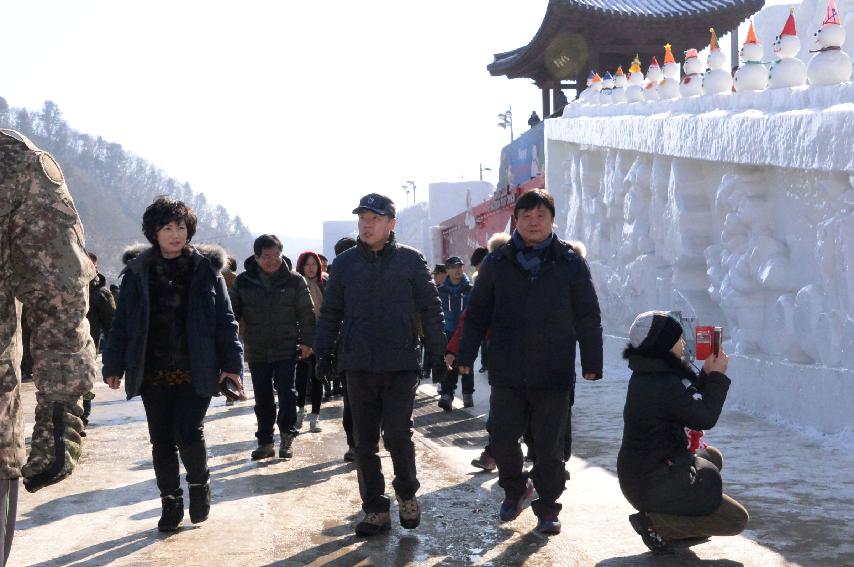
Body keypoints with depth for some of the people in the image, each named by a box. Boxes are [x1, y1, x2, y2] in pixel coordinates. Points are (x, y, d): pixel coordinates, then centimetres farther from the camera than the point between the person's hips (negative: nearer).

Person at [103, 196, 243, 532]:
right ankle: (170, 503, 23)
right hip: (153, 373, 2)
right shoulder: (137, 270, 3)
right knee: (161, 440, 7)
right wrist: (114, 365, 2)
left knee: (189, 433, -11)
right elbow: (122, 322, 6)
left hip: (196, 372, -2)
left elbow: (225, 320, 2)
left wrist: (231, 363, -4)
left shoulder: (206, 268, 1)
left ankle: (199, 482, 18)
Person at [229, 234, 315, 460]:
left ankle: (287, 436, 11)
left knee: (286, 393, -6)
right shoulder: (243, 282, 1)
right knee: (263, 399, 10)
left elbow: (306, 313, -1)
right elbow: (232, 312, 7)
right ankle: (265, 441, 20)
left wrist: (307, 341, -7)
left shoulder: (294, 281, -3)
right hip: (256, 351, 2)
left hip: (286, 350, -2)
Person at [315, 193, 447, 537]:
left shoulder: (410, 260, 1)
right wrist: (324, 352, 5)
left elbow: (430, 308, 3)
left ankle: (407, 492, 21)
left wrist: (438, 351, -1)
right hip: (358, 366, 3)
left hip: (400, 365, -3)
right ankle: (375, 510, 17)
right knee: (364, 442, 6)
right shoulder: (344, 263, 8)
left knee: (397, 435, -6)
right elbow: (330, 312, 13)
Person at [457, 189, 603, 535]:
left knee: (549, 447, 5)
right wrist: (466, 356, 4)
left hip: (554, 375, -1)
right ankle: (515, 490, 32)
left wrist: (592, 362, -1)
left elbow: (588, 318, 3)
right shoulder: (497, 263, 5)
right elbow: (477, 314, 9)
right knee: (501, 439, 6)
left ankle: (547, 509, 21)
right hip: (506, 374, 1)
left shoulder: (571, 263, 1)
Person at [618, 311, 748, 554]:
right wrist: (717, 376, -5)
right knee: (738, 519, 0)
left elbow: (690, 401, 15)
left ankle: (670, 517, 18)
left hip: (637, 474, 10)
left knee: (713, 457, 31)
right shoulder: (664, 386, -27)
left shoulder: (646, 375, 3)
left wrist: (706, 373, 4)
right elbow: (705, 419, -15)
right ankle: (655, 524, -8)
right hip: (652, 485, -10)